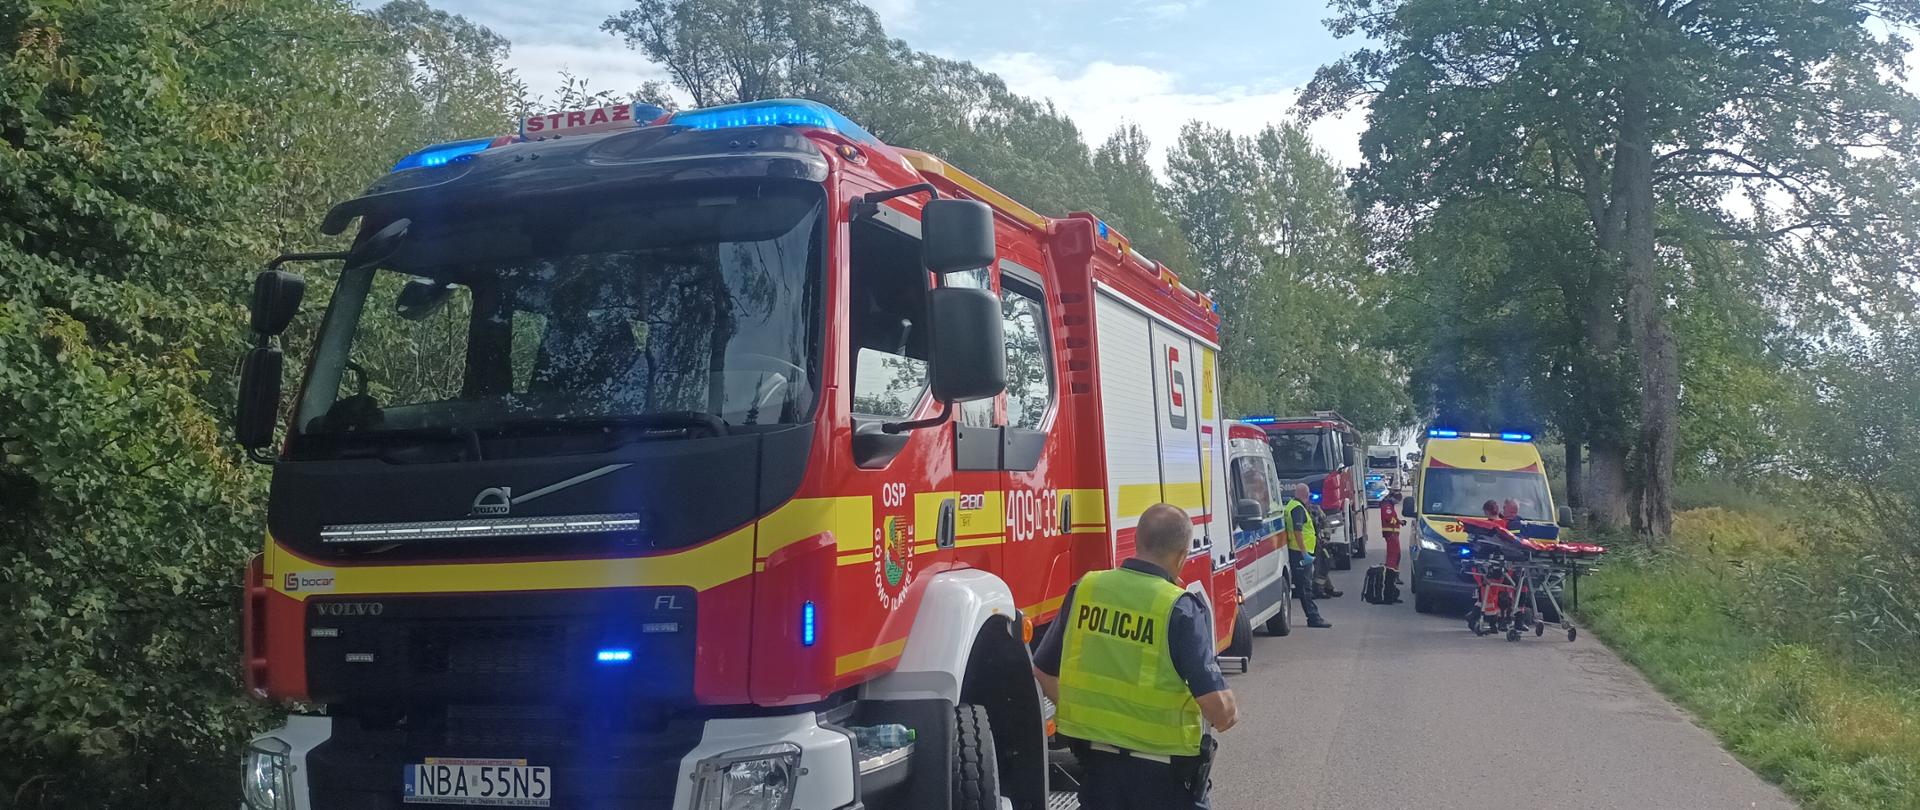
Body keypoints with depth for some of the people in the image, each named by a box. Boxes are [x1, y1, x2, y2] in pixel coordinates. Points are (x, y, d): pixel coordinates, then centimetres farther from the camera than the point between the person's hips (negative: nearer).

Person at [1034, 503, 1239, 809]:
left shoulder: (1085, 589, -3)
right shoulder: (1181, 608, -17)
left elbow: (1043, 674, 6)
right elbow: (1216, 705, -20)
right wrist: (1229, 715, 3)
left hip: (1095, 759, 4)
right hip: (1162, 771, -3)